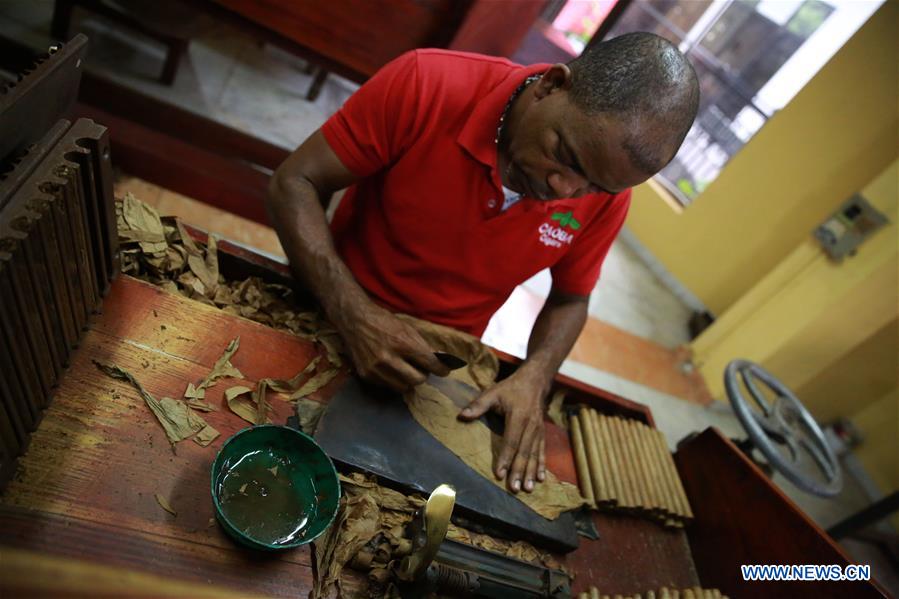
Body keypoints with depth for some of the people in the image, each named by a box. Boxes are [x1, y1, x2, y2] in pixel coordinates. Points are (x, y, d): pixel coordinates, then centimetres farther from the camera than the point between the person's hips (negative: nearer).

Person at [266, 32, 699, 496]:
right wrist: (356, 317, -32)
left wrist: (533, 378, -18)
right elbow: (294, 185, -20)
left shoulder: (605, 196, -15)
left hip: (443, 370, 2)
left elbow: (569, 299, 1)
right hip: (331, 321, -1)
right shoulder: (426, 84, -25)